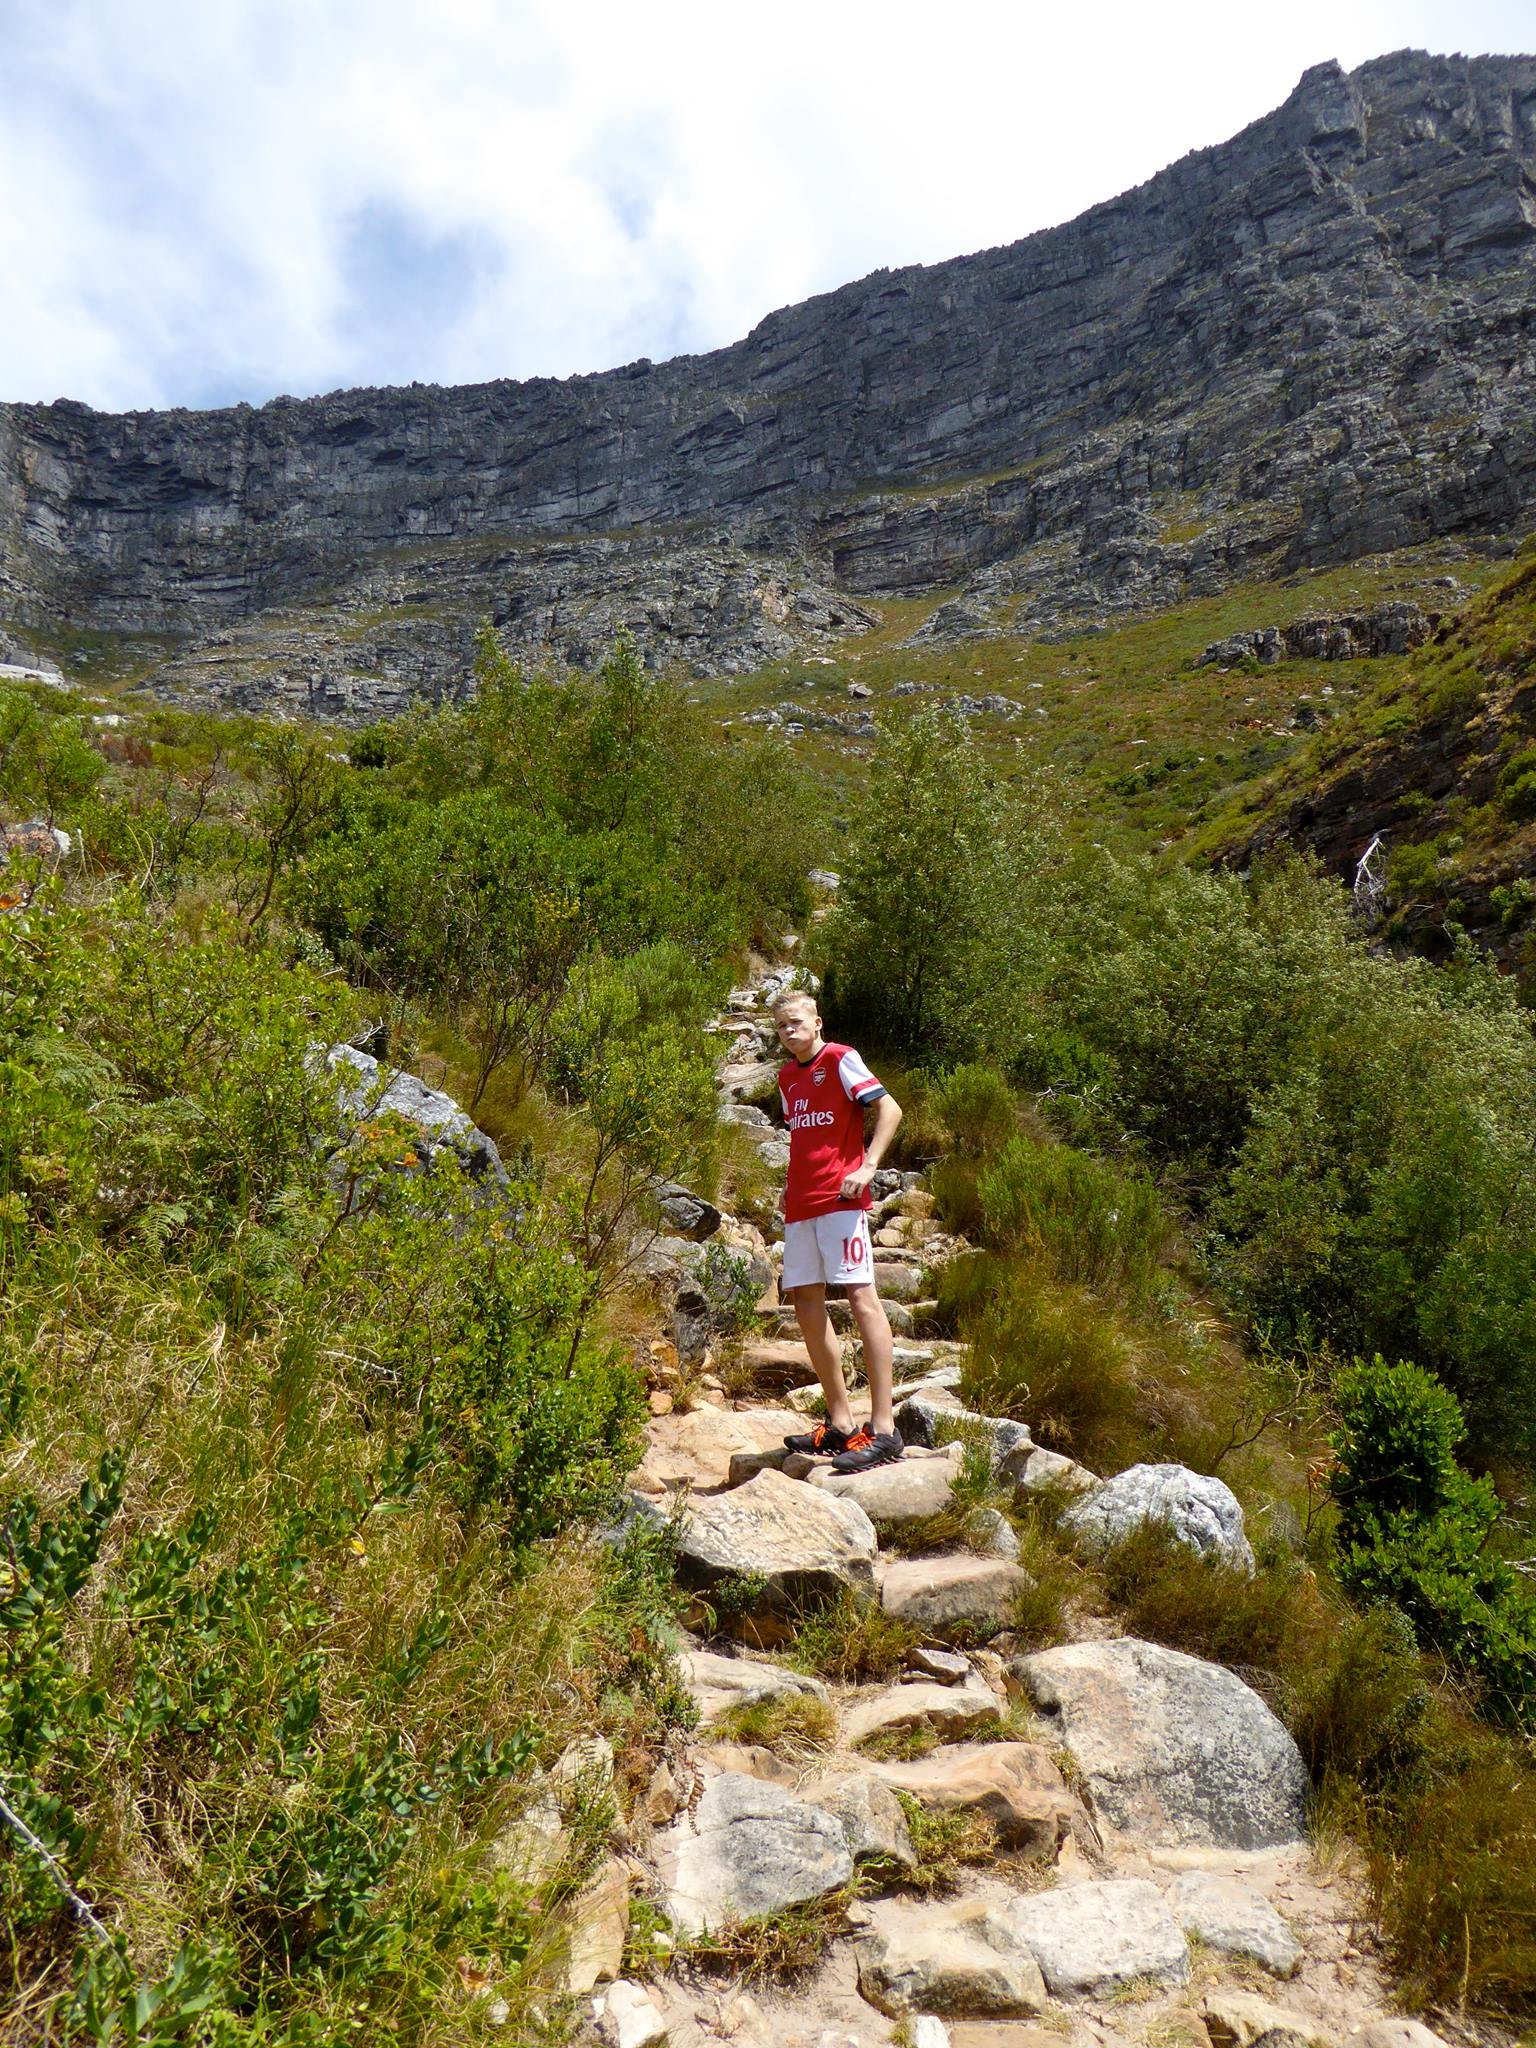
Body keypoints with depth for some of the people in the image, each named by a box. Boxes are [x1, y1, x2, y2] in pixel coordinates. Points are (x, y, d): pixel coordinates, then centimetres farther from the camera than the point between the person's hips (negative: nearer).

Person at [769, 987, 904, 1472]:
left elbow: (890, 1109, -9)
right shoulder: (787, 1077, 19)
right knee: (806, 1302, 7)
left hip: (840, 1197, -8)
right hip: (801, 1203, 8)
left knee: (861, 1297, -12)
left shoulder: (840, 1060, -2)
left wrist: (867, 1166, -19)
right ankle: (840, 1422, 16)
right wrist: (791, 1184, 14)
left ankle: (882, 1428, -12)